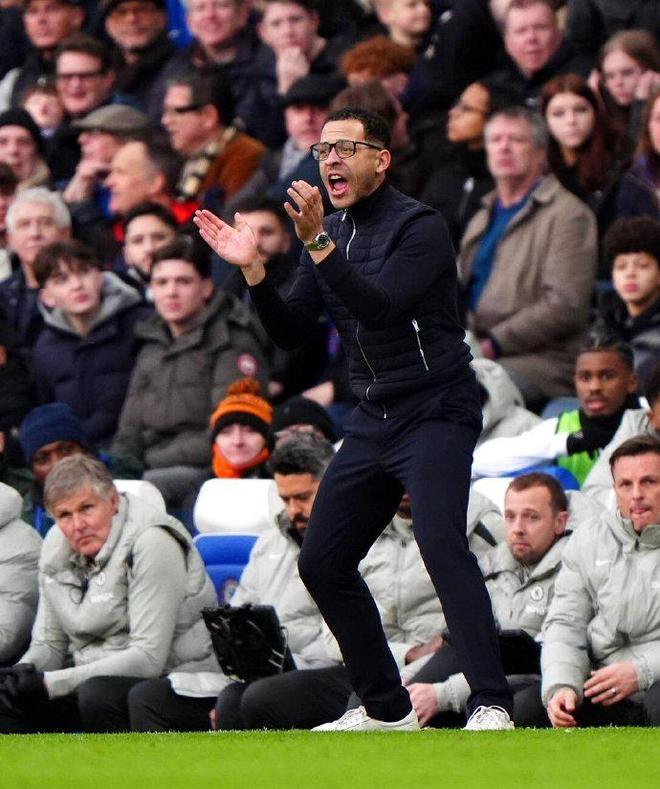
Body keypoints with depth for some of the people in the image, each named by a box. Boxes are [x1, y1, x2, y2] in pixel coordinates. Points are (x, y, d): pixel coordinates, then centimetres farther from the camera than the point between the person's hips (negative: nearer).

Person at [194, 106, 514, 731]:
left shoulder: (419, 227, -11)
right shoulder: (331, 234, 12)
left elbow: (381, 309, -26)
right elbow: (290, 333, 9)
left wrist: (318, 244, -32)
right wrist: (253, 269, -7)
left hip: (435, 413, -8)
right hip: (371, 422, 8)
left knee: (440, 540, -27)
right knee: (322, 563, 7)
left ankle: (492, 706, -31)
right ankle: (387, 710, 20)